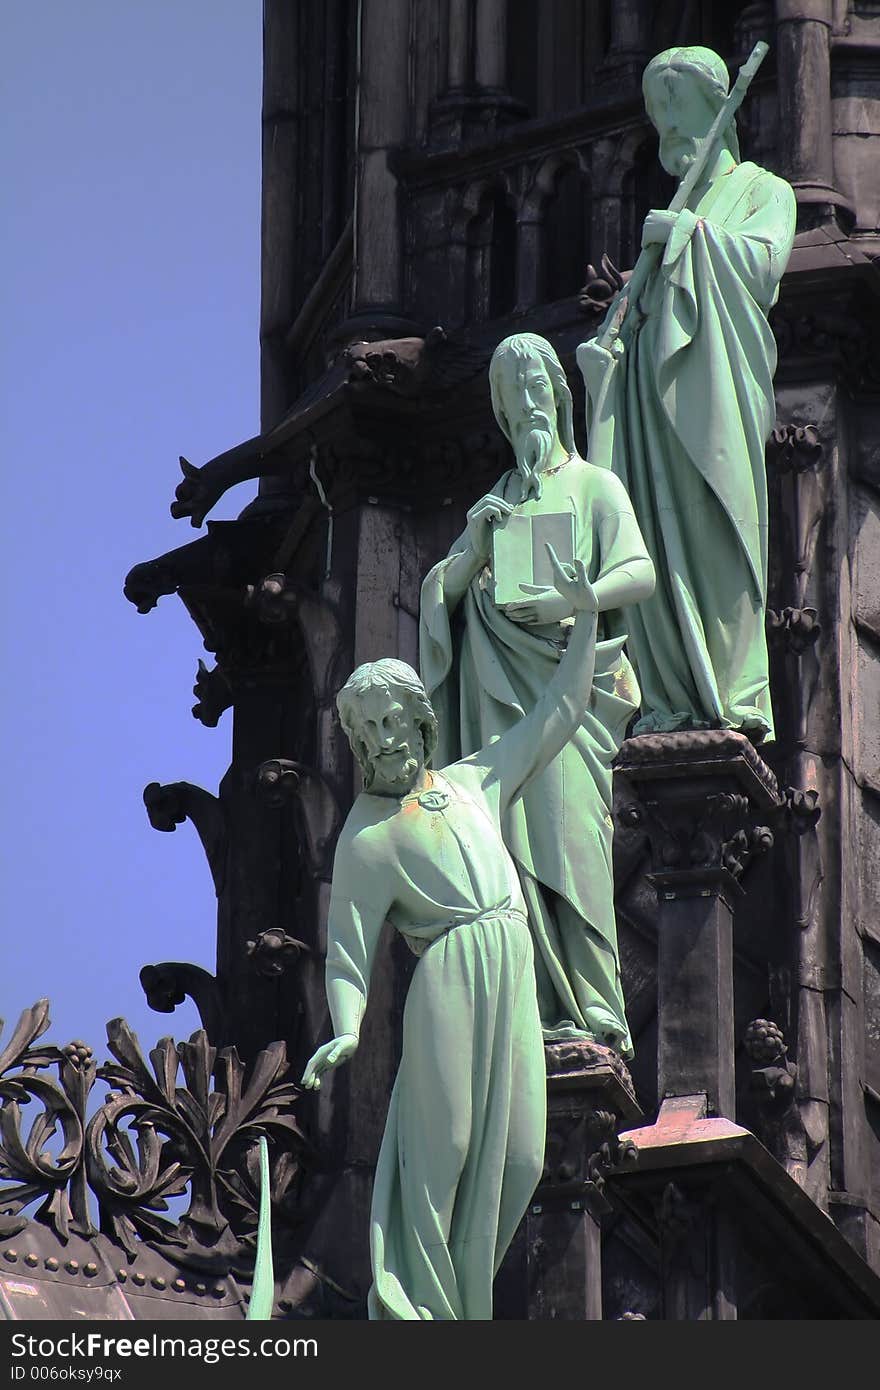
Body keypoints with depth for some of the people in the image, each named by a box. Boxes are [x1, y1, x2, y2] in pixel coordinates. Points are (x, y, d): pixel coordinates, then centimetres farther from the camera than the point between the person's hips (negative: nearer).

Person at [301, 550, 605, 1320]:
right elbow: (350, 946, 0)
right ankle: (414, 1306, -12)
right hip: (449, 974, -5)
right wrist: (345, 1031, -14)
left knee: (514, 1156, -2)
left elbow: (555, 716, 29)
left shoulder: (475, 781, 21)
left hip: (513, 971, 5)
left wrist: (586, 619, 25)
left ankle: (462, 1300, 5)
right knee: (442, 1144, -12)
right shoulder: (366, 837, 6)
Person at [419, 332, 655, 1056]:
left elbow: (642, 573, -3)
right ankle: (548, 1010, -16)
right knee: (514, 832, -10)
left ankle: (596, 1008, -21)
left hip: (568, 675, -4)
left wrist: (571, 599, -18)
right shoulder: (495, 502, 24)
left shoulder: (595, 486, 11)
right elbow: (439, 589, 17)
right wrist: (476, 550, -3)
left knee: (568, 828, -17)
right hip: (499, 683, 4)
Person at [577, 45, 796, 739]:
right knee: (658, 532, -5)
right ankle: (676, 695, -8)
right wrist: (606, 342, 5)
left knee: (716, 527, -14)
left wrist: (688, 233, -5)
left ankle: (736, 697, -17)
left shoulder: (764, 191, 12)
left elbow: (762, 263, -6)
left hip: (713, 373, -5)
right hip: (651, 378, 5)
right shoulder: (674, 208, 27)